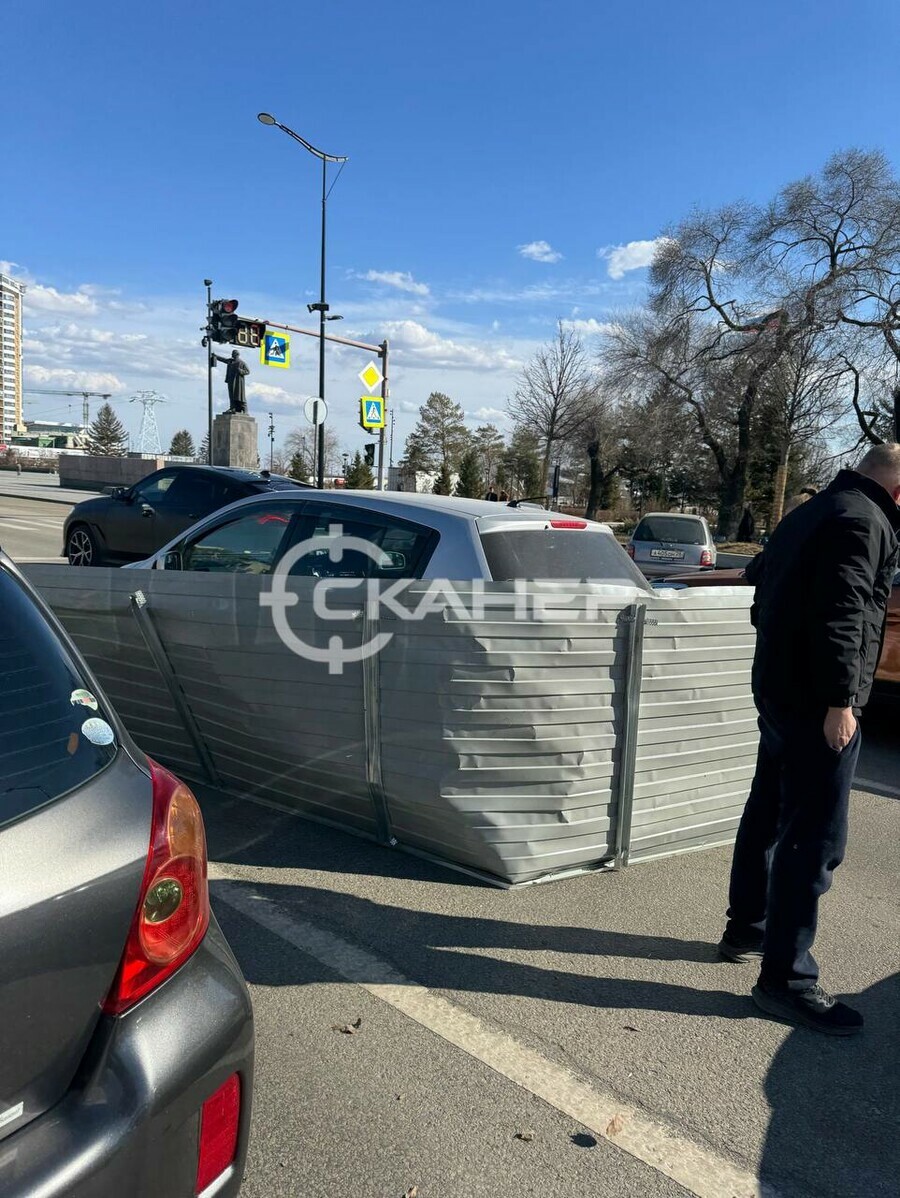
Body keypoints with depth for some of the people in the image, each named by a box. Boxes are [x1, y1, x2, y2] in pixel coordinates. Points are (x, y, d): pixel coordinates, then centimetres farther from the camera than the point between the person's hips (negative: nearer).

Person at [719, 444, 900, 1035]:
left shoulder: (812, 512, 18)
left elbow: (762, 577, 26)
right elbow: (840, 616, -23)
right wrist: (841, 701, -23)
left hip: (779, 691, 11)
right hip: (815, 701, -11)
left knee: (769, 814, 19)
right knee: (816, 838, -7)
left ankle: (746, 931, 32)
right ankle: (787, 978, -1)